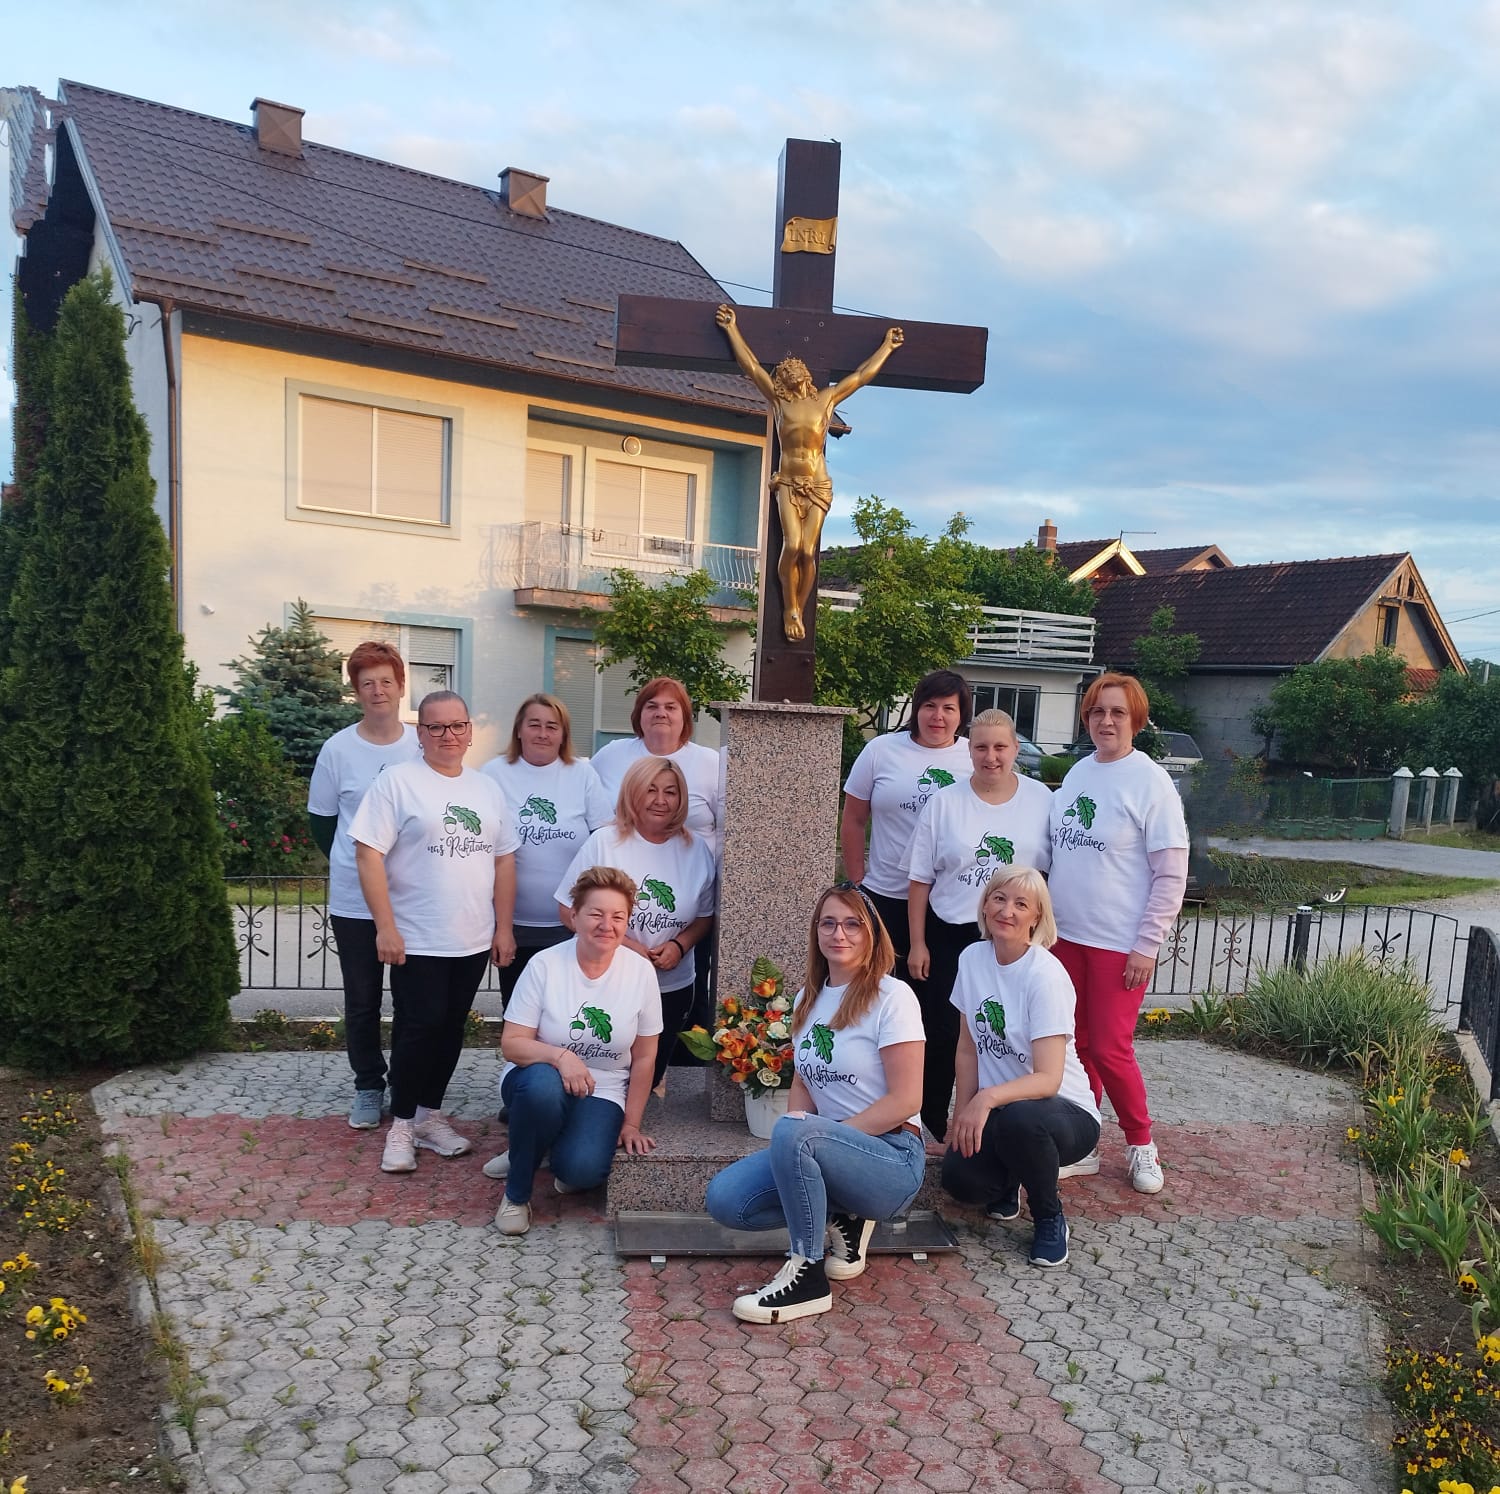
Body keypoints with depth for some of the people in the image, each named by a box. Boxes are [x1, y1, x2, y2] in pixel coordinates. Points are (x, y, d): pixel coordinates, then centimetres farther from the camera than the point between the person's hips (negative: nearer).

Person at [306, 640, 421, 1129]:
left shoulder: (425, 745, -3)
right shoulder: (338, 749, -3)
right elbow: (320, 820, 7)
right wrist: (350, 863, 3)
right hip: (354, 900, 0)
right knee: (361, 1000, 11)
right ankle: (368, 1088, 27)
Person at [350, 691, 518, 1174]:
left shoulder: (487, 789, 10)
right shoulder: (397, 781, -6)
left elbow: (504, 860, 13)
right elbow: (368, 854, -11)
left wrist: (504, 928, 8)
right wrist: (386, 927, -15)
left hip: (474, 941, 5)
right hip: (416, 941, -5)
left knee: (451, 1028, 12)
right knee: (420, 1028, -1)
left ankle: (430, 1115, 28)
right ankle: (401, 1125, 17)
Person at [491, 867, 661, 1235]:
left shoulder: (641, 971, -7)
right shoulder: (545, 964, -12)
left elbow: (643, 1057, 2)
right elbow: (512, 1044, -12)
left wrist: (631, 1123, 2)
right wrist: (560, 1056, -30)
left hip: (601, 1092, 1)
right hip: (542, 1081, 0)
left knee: (582, 1170, -28)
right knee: (542, 1086, -37)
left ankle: (570, 1159, 13)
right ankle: (517, 1194, -11)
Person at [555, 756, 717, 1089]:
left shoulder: (696, 850, 0)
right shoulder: (603, 842, -10)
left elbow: (704, 916, 10)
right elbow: (569, 911, -10)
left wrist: (679, 945, -11)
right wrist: (624, 945, -20)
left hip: (672, 990, 3)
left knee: (647, 1080, 14)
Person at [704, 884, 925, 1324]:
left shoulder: (891, 996, -10)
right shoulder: (808, 999, 11)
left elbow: (905, 1100, -15)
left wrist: (812, 1128, -18)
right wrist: (797, 1120, -8)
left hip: (892, 1159, -7)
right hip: (829, 1152, 7)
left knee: (794, 1133, -34)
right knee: (724, 1200, -14)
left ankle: (808, 1277, -16)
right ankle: (842, 1219, 7)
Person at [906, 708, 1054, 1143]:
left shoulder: (1042, 800, 1)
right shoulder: (944, 803, 0)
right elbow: (921, 878, 2)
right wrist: (918, 943, -1)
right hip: (949, 935, 0)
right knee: (943, 1036, 5)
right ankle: (932, 1126, 22)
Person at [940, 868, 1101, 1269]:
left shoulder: (1046, 975, -20)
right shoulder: (972, 958, -1)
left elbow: (1048, 1078, -25)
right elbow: (968, 1048, 6)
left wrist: (988, 1099, -40)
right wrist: (962, 1115, -1)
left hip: (1066, 1111, -4)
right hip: (998, 1111, 4)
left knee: (1017, 1119, -38)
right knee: (959, 1176, -23)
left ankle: (1050, 1219, -6)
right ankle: (1007, 1184, 16)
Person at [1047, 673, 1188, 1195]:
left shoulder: (1150, 781, -11)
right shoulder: (1077, 773, 7)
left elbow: (1171, 875, -11)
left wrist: (1147, 947, -13)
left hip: (1120, 944, -5)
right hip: (1067, 936, 6)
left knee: (1110, 1049, 0)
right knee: (1076, 1044, 12)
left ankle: (1141, 1145, 23)